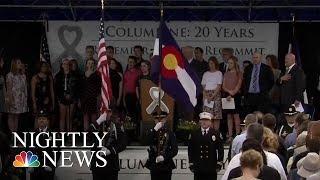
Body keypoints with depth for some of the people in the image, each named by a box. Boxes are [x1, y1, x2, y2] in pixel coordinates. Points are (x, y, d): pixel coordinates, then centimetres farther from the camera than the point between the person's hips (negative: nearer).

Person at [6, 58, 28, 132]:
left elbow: (25, 89, 14)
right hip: (13, 98, -6)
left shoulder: (23, 76, 14)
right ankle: (12, 132, -2)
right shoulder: (10, 75, -4)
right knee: (11, 116, -2)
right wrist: (10, 100, -14)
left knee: (17, 116, 8)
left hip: (21, 99, 6)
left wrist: (26, 100, 9)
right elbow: (9, 89, -8)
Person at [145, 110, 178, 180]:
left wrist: (164, 157, -14)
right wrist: (155, 130, -20)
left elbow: (175, 150, -1)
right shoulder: (151, 132, 8)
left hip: (166, 166, -1)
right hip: (154, 166, 1)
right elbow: (148, 143, -14)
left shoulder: (170, 133, 4)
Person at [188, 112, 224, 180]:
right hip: (198, 167, 1)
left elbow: (220, 149, 3)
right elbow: (190, 150, 8)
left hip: (211, 167, -1)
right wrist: (191, 164, 3)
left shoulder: (215, 134, 3)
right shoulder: (194, 134, 7)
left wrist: (219, 164, -3)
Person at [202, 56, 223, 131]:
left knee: (216, 116, -8)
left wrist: (212, 96, -12)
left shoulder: (219, 73, 5)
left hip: (216, 95, -3)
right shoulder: (206, 74, 17)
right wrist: (206, 96, -5)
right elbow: (203, 86, 12)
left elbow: (219, 86, -3)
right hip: (207, 95, 3)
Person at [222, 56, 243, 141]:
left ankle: (237, 135, -9)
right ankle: (230, 136, 2)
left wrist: (232, 94, -17)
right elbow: (223, 86, 9)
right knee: (229, 116, 2)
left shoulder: (238, 74, 2)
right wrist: (229, 91, -10)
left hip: (236, 95, -4)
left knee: (236, 115, -8)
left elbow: (238, 86, -6)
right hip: (227, 96, 4)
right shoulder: (226, 74, 16)